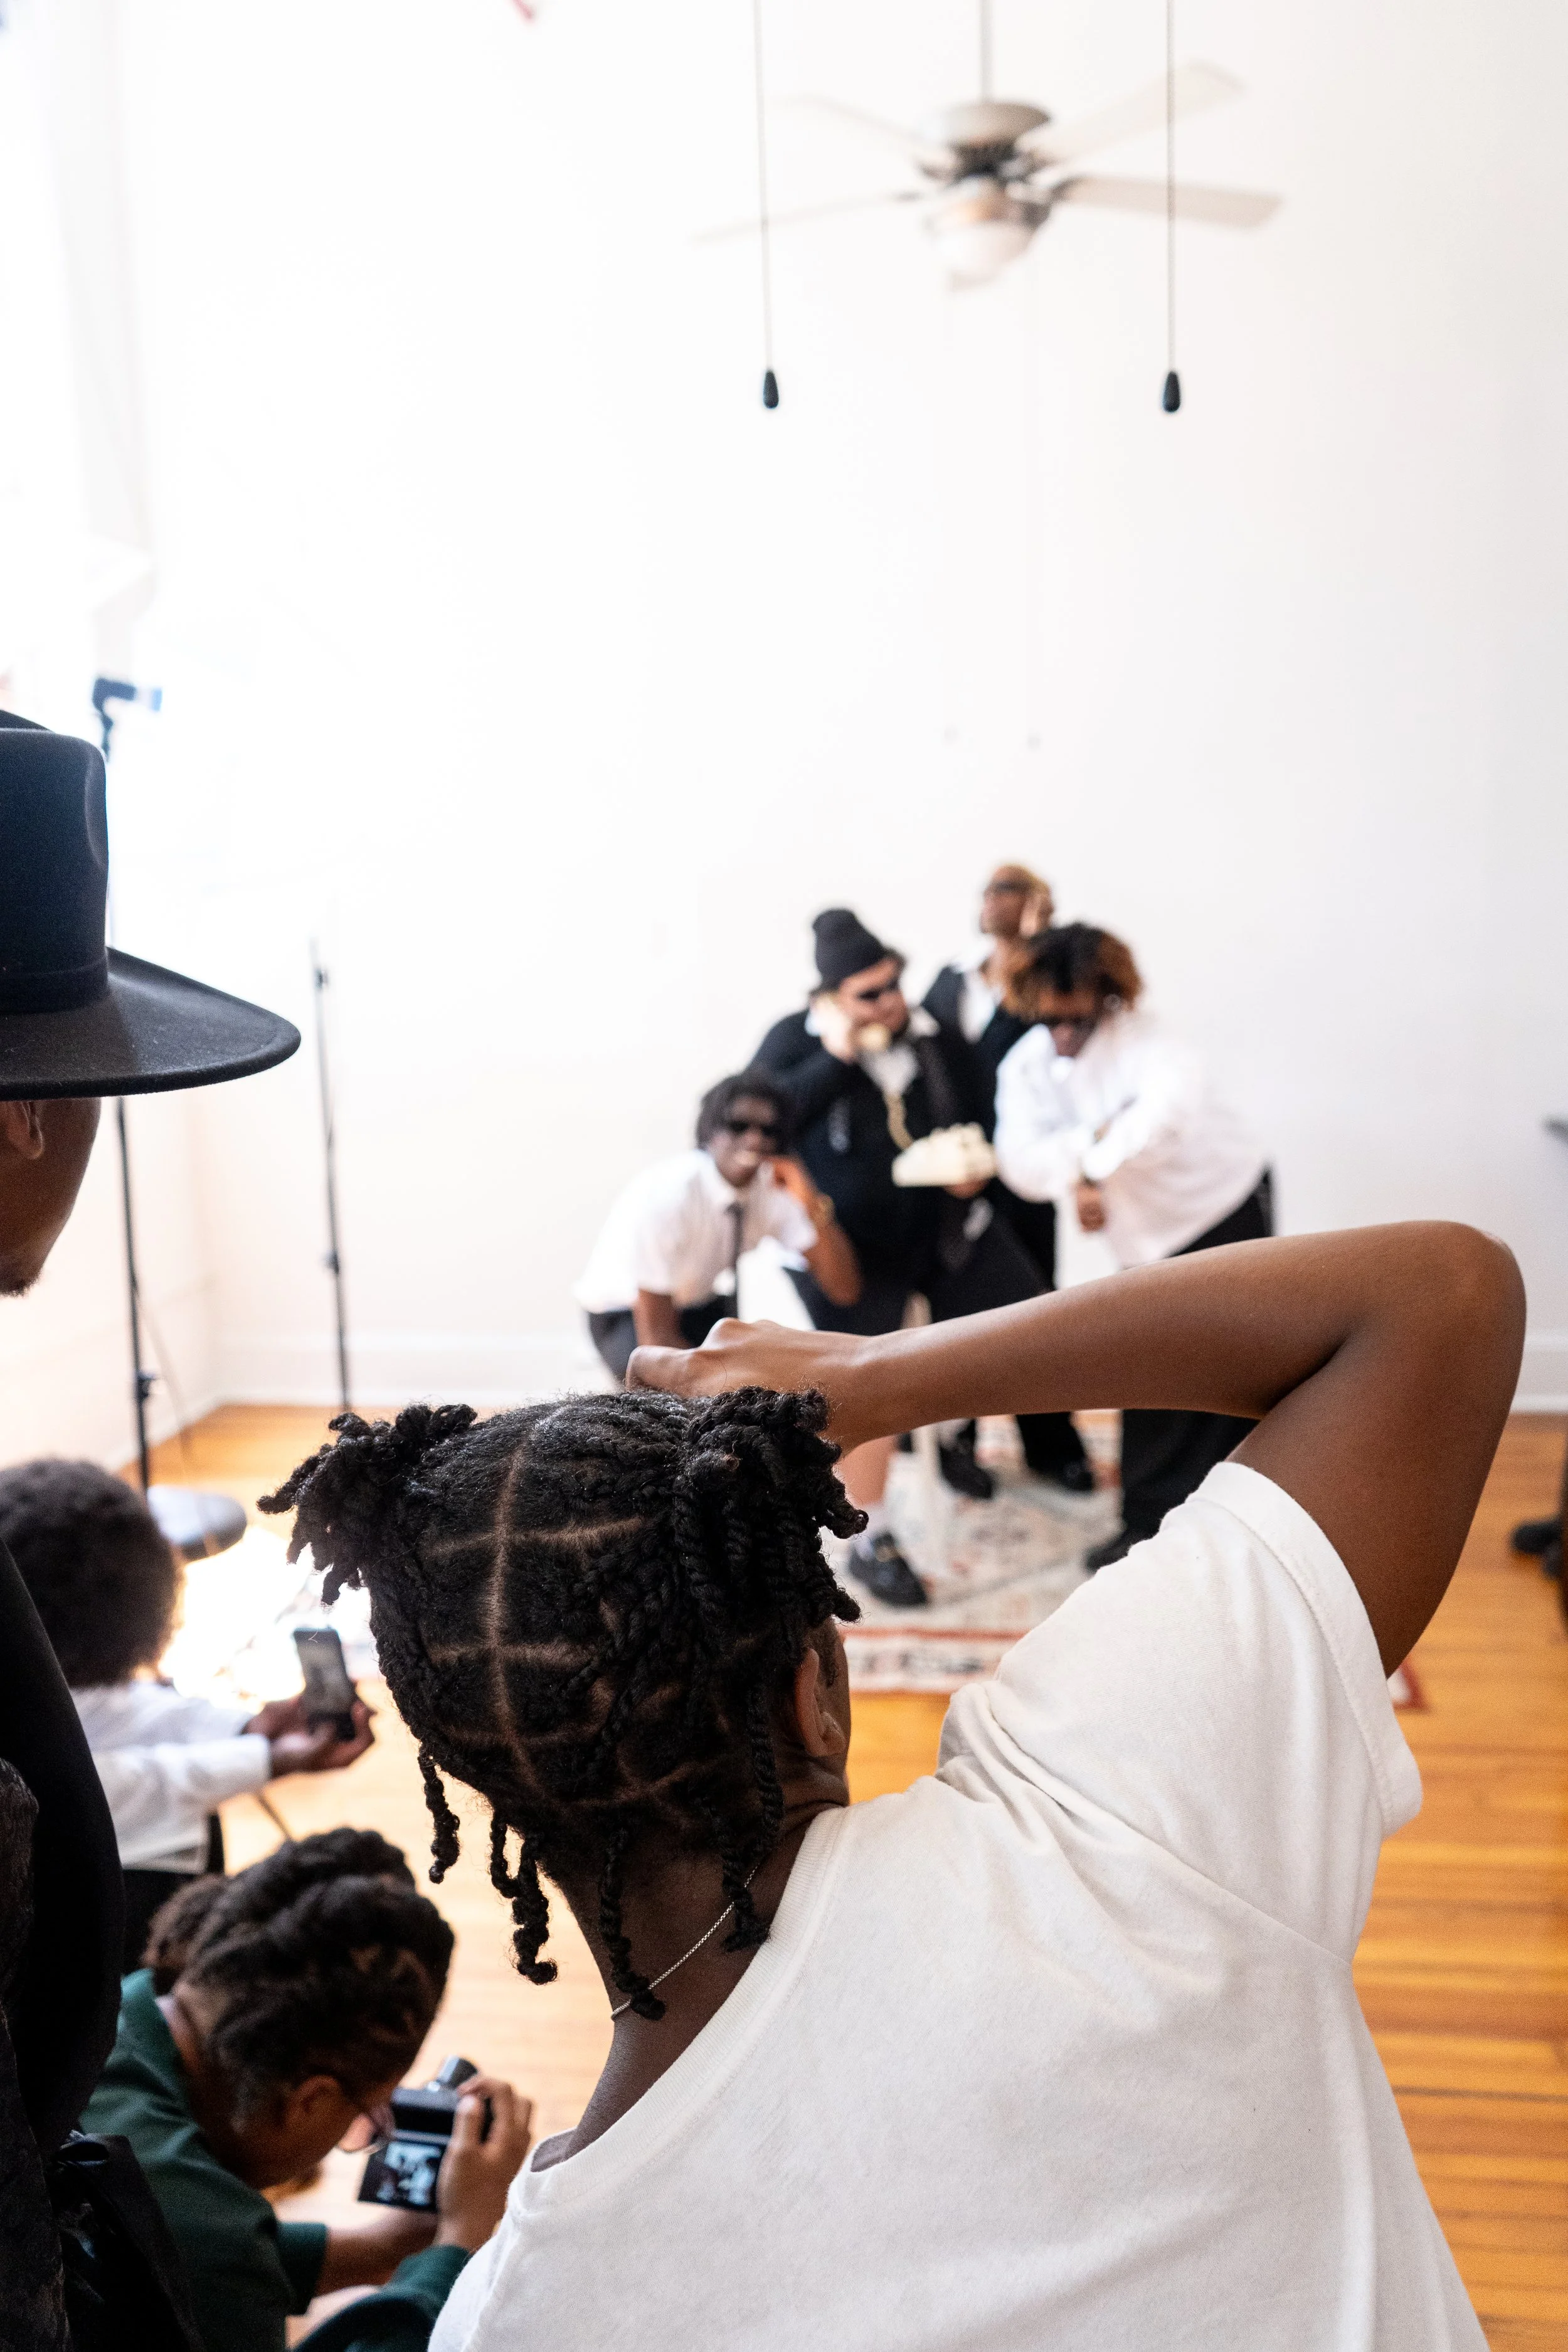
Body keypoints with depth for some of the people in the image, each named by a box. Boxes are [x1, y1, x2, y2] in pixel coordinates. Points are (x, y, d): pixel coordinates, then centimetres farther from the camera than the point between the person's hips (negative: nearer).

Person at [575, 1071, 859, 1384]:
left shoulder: (776, 1186, -16)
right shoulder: (665, 1195, -32)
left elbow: (845, 1291, -18)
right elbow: (657, 1338, -29)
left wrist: (813, 1204, -32)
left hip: (704, 1309, 6)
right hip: (627, 1316, -6)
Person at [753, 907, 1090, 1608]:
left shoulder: (930, 1036, 2)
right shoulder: (795, 1041, -10)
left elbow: (973, 1117, 15)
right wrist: (836, 1058, -26)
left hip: (944, 1225, 5)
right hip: (851, 1247, -5)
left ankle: (952, 1434, 37)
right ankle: (870, 1543, 7)